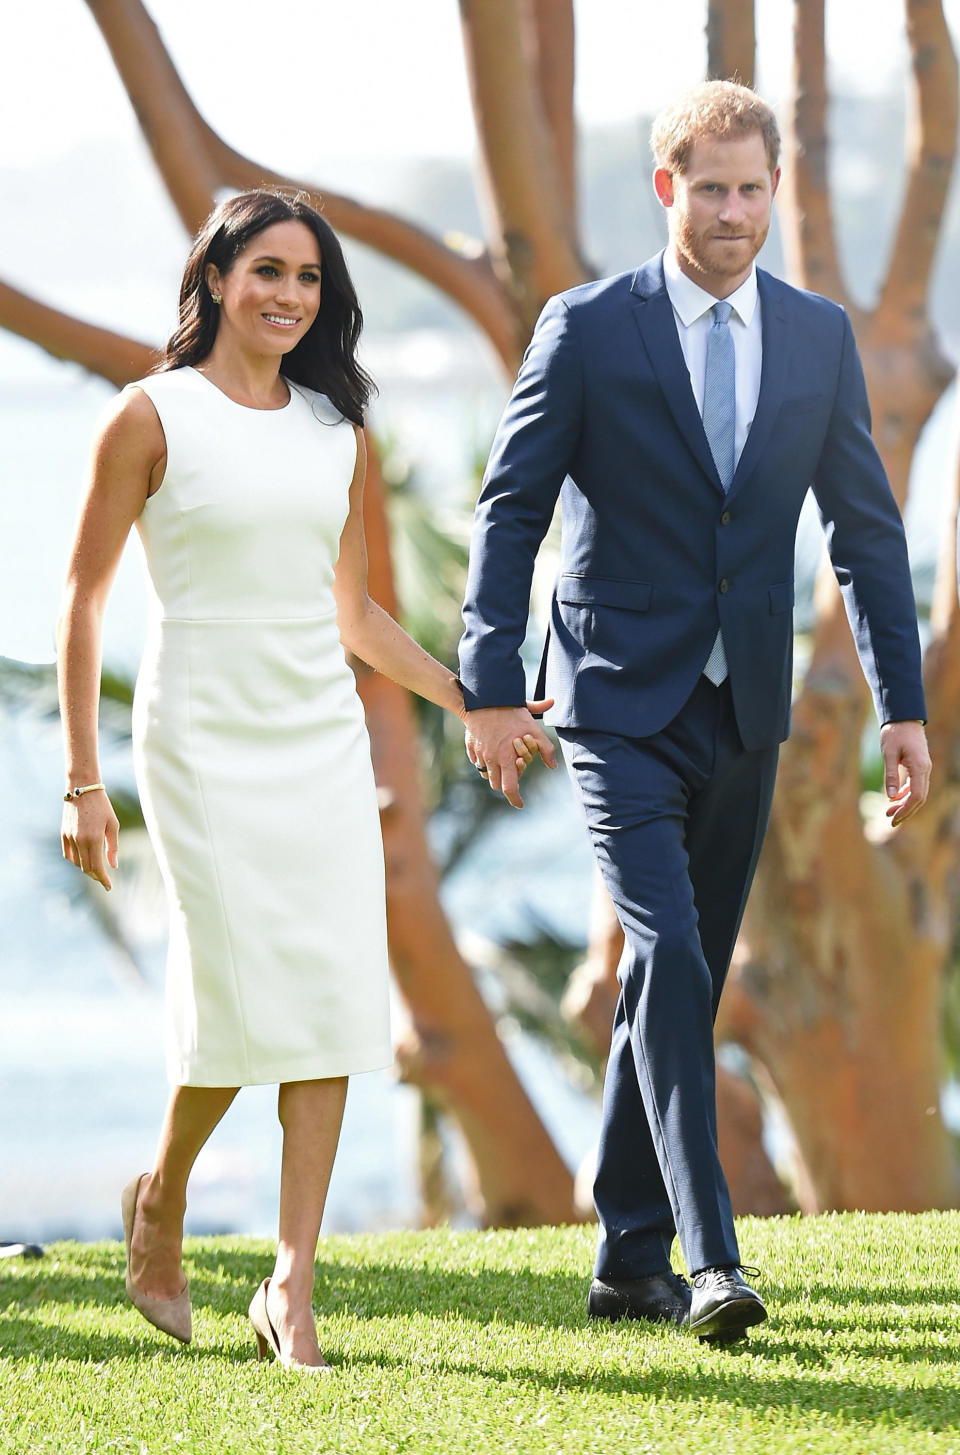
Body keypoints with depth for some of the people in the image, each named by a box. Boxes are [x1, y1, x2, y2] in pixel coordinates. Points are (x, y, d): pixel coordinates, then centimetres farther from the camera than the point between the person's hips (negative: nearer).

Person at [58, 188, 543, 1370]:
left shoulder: (336, 431, 11)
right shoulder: (152, 418, -3)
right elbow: (82, 599, -2)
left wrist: (468, 699, 14)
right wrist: (83, 783, -6)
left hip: (321, 740, 5)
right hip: (203, 737, -5)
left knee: (332, 1004, -5)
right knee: (243, 998, -10)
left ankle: (291, 1289, -1)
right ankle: (162, 1199, 19)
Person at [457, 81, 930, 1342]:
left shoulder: (819, 338, 6)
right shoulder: (589, 329, -4)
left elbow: (865, 528, 10)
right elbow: (512, 510, -2)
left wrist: (902, 707, 5)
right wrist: (492, 686, -8)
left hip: (742, 715, 4)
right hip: (621, 705, -4)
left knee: (680, 980, 10)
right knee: (670, 957, -17)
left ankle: (632, 1260, 18)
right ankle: (712, 1258, -22)